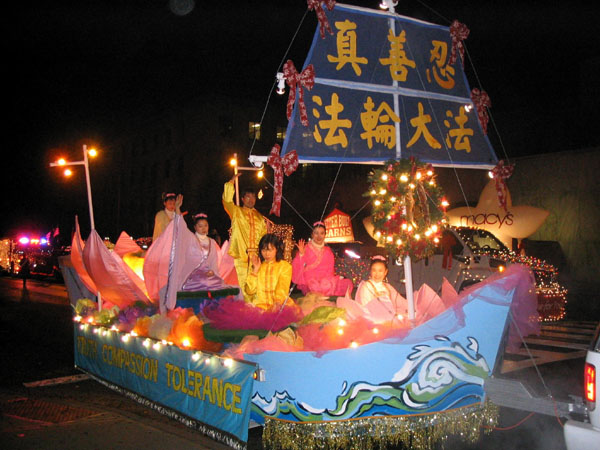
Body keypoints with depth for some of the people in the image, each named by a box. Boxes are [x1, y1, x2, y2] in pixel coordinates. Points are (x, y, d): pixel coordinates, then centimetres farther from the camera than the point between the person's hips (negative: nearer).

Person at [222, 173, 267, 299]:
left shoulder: (259, 216, 21)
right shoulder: (236, 212, 9)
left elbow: (263, 234, 25)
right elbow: (227, 200, -7)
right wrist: (232, 181, -10)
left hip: (256, 254, 3)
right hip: (241, 254, -3)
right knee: (243, 282, -7)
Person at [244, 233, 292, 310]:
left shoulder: (285, 266, 7)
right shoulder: (258, 265, 17)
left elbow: (283, 288, -9)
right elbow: (249, 291, 8)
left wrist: (278, 301, -29)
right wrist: (255, 270, 2)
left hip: (280, 305, -1)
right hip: (260, 305, 1)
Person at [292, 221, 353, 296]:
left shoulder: (328, 251, 17)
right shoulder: (306, 249, 3)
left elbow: (330, 271, 18)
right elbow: (296, 269, -5)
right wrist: (301, 255, -18)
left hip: (326, 281, 5)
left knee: (348, 283, -17)